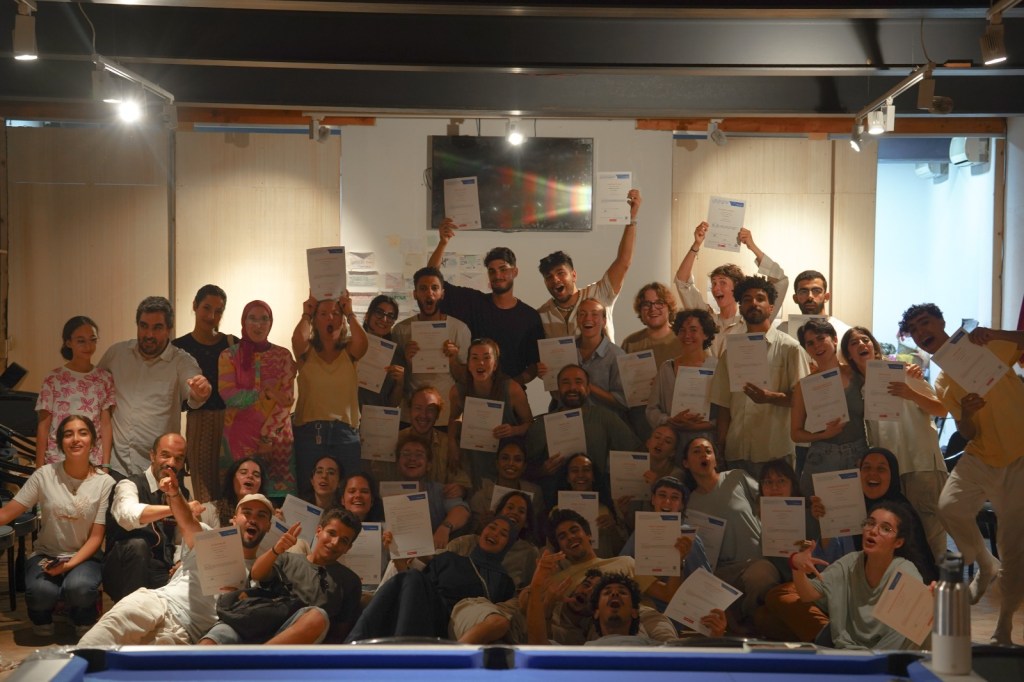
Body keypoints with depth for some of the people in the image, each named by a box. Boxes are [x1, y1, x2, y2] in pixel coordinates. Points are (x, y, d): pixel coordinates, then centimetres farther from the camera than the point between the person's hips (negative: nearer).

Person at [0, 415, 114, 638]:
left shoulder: (105, 483, -7)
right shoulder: (44, 475, -5)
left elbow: (96, 536, -6)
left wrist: (70, 564, -21)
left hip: (83, 557, -1)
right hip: (45, 554, 1)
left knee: (79, 587, -35)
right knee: (41, 591, -33)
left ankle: (85, 630, -1)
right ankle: (43, 625, 4)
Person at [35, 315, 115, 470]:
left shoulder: (105, 379, 4)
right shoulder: (53, 380, -2)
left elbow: (106, 424, 2)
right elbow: (43, 426, 0)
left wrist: (105, 465, -4)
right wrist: (39, 469, -2)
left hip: (94, 461, 2)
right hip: (57, 461, -1)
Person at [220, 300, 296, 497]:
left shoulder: (283, 355, 5)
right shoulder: (229, 355, 2)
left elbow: (287, 399, -1)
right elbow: (229, 395, -9)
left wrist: (266, 434, -11)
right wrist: (267, 393, -13)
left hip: (277, 436, 1)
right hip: (240, 436, -1)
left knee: (279, 487, 0)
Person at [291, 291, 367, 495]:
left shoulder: (348, 352, 8)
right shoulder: (307, 352, 5)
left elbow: (362, 342, -14)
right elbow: (298, 339, -17)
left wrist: (350, 313, -8)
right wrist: (306, 315, -6)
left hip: (345, 431, 1)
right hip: (309, 431, -1)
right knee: (309, 493, 0)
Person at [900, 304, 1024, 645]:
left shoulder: (989, 347, -2)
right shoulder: (943, 383, 9)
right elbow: (969, 434, 4)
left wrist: (995, 333, -28)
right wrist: (965, 415, -19)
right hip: (980, 457, 4)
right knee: (949, 507, -20)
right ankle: (987, 567, 10)